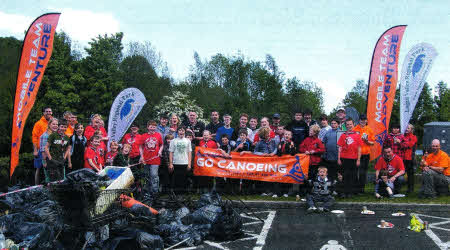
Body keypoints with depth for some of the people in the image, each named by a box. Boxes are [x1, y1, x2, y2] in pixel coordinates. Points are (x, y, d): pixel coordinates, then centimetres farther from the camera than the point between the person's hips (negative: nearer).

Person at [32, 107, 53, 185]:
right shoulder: (39, 123, -2)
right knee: (39, 168, 1)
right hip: (41, 150, -4)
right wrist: (35, 150, -11)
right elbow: (34, 137, -5)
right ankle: (37, 185, 7)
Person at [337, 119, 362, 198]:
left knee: (353, 176, 3)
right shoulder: (343, 136, 6)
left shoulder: (357, 136, 4)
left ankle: (353, 191, 11)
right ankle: (346, 192, 9)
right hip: (345, 159, 1)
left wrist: (358, 159, -2)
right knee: (345, 176, 3)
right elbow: (340, 148, 6)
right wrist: (339, 159, 0)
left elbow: (359, 149, 4)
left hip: (354, 159, 0)